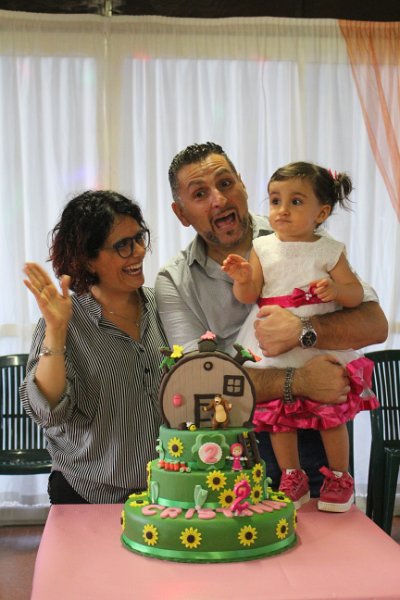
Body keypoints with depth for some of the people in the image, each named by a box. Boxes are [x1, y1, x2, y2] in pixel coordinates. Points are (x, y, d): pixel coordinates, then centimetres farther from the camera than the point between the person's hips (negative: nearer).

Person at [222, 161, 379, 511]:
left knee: (332, 416, 4)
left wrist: (337, 289, -21)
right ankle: (292, 479, 27)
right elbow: (248, 296, -1)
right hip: (273, 354, 2)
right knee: (278, 417, 7)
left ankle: (340, 477, 26)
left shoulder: (330, 251, 0)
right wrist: (242, 279, -22)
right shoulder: (262, 249, 4)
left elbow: (357, 295, -1)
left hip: (324, 351, -2)